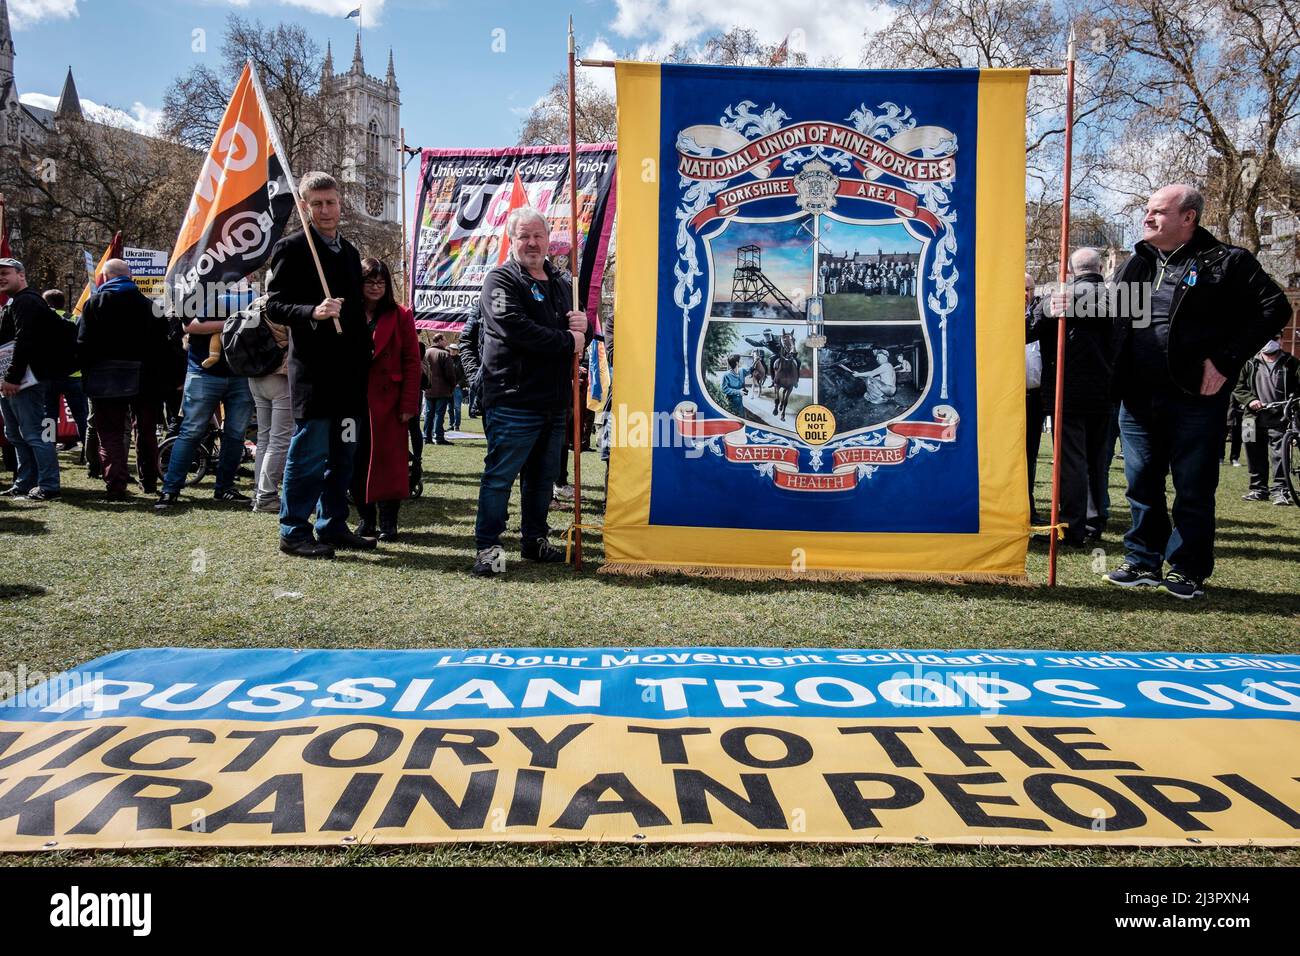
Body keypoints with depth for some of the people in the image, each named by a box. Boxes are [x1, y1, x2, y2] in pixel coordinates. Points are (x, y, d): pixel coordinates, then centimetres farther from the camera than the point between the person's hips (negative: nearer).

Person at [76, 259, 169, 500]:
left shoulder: (95, 303, -2)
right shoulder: (148, 304, 2)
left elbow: (83, 344, -6)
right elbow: (161, 344, 0)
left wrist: (88, 372, 4)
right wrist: (160, 378, 5)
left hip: (106, 380, -2)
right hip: (144, 379, 2)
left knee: (111, 435, 1)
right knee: (146, 432, 16)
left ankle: (116, 487, -9)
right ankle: (149, 482, 24)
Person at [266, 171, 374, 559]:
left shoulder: (350, 252, 18)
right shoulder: (292, 248, -4)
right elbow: (274, 305, -9)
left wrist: (365, 360, 15)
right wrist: (313, 312, -27)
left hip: (349, 372, 7)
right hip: (313, 371, -7)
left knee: (342, 455, 11)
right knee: (308, 453, -5)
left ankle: (333, 526, 21)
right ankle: (294, 531, 5)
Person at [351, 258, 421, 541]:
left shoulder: (400, 315, 2)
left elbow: (411, 361, -2)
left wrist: (409, 404, -9)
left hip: (387, 401, -2)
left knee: (388, 461, -1)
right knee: (357, 461, 5)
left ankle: (388, 522, 7)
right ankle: (365, 518, 17)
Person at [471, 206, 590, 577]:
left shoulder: (563, 283, 19)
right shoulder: (501, 279, -4)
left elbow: (581, 335, 25)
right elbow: (515, 328, -20)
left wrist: (584, 327, -1)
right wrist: (567, 341, -13)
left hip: (554, 403, 7)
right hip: (514, 402, -7)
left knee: (543, 477, 15)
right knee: (500, 475, -5)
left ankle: (536, 540, 27)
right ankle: (487, 546, 2)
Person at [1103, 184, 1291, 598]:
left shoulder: (1226, 262, -3)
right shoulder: (1136, 264, 14)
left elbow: (1274, 308, -7)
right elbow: (1109, 316, 28)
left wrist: (1226, 359, -13)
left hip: (1194, 398, -5)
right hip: (1137, 398, 5)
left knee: (1193, 490, 3)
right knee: (1142, 485, 12)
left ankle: (1187, 571, 14)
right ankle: (1144, 562, 23)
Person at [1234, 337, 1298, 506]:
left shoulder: (1290, 363, 4)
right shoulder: (1250, 363, 9)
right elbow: (1237, 386, 8)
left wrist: (1293, 400, -15)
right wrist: (1249, 400, -7)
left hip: (1279, 418, -2)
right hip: (1256, 417, 3)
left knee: (1279, 454, -7)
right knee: (1256, 455, 8)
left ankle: (1279, 490, -4)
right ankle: (1259, 489, 17)